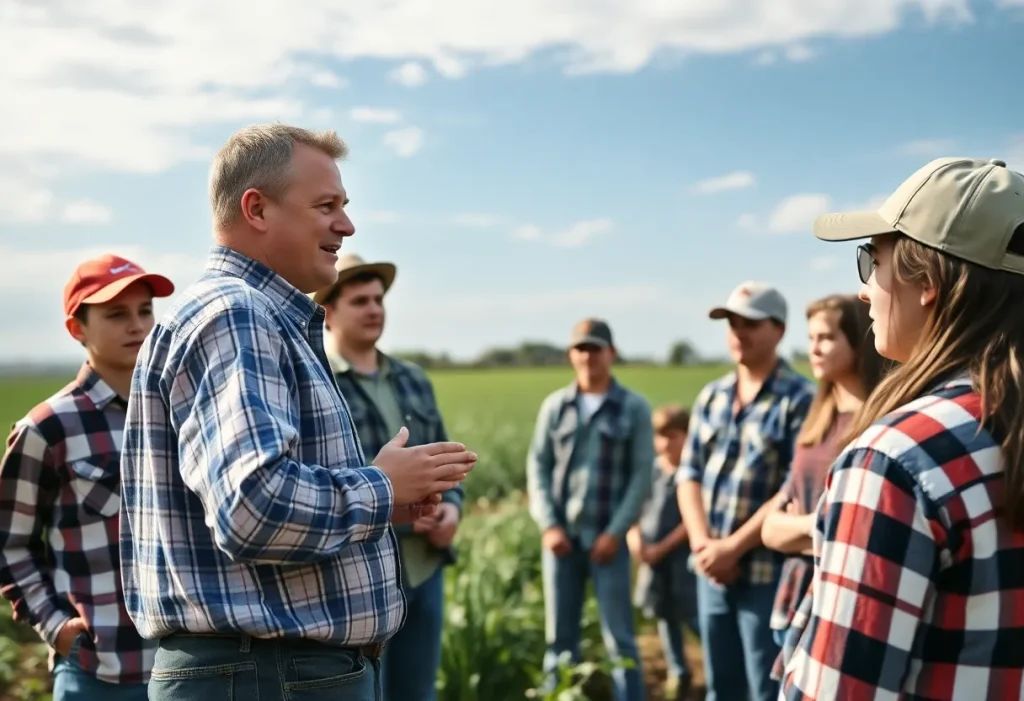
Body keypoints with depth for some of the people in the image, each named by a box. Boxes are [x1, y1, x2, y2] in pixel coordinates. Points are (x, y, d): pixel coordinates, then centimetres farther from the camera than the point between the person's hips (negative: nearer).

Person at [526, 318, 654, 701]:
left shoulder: (635, 407, 0)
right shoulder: (555, 405, 6)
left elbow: (642, 475, -3)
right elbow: (537, 465, 6)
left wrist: (616, 531, -10)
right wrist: (547, 524, -5)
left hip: (607, 536, -2)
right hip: (561, 534, 3)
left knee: (619, 638, 0)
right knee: (559, 637, 10)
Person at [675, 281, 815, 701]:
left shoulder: (799, 399, -10)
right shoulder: (711, 396, 10)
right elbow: (689, 473, 9)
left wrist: (733, 547, -14)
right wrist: (701, 544, -6)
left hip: (768, 572, -6)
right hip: (712, 570, 6)